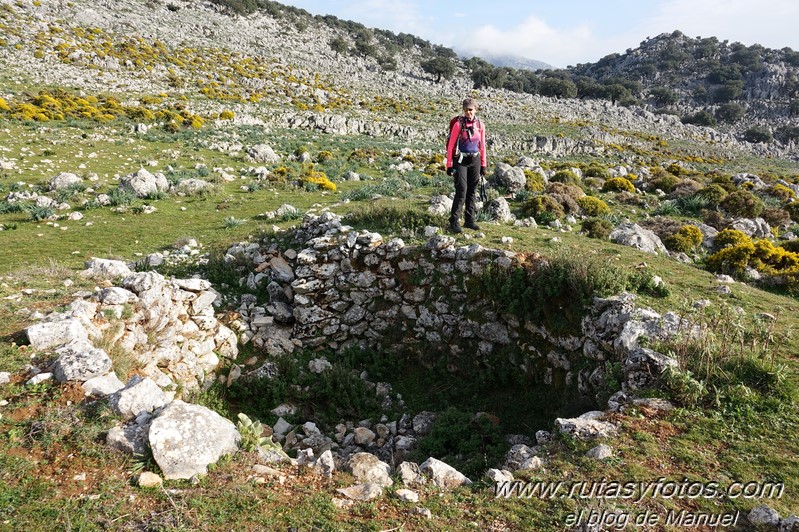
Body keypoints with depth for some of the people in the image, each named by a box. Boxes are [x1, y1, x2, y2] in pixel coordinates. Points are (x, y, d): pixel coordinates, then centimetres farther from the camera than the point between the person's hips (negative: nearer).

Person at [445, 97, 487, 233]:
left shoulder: (480, 125, 5)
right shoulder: (458, 124, -8)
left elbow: (482, 146, 12)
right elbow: (451, 145, -7)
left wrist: (483, 164, 10)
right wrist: (449, 165, -9)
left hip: (475, 161, 5)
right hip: (461, 161, -5)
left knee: (472, 192, 9)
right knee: (461, 191, -12)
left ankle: (469, 220, 19)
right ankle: (454, 222, -8)